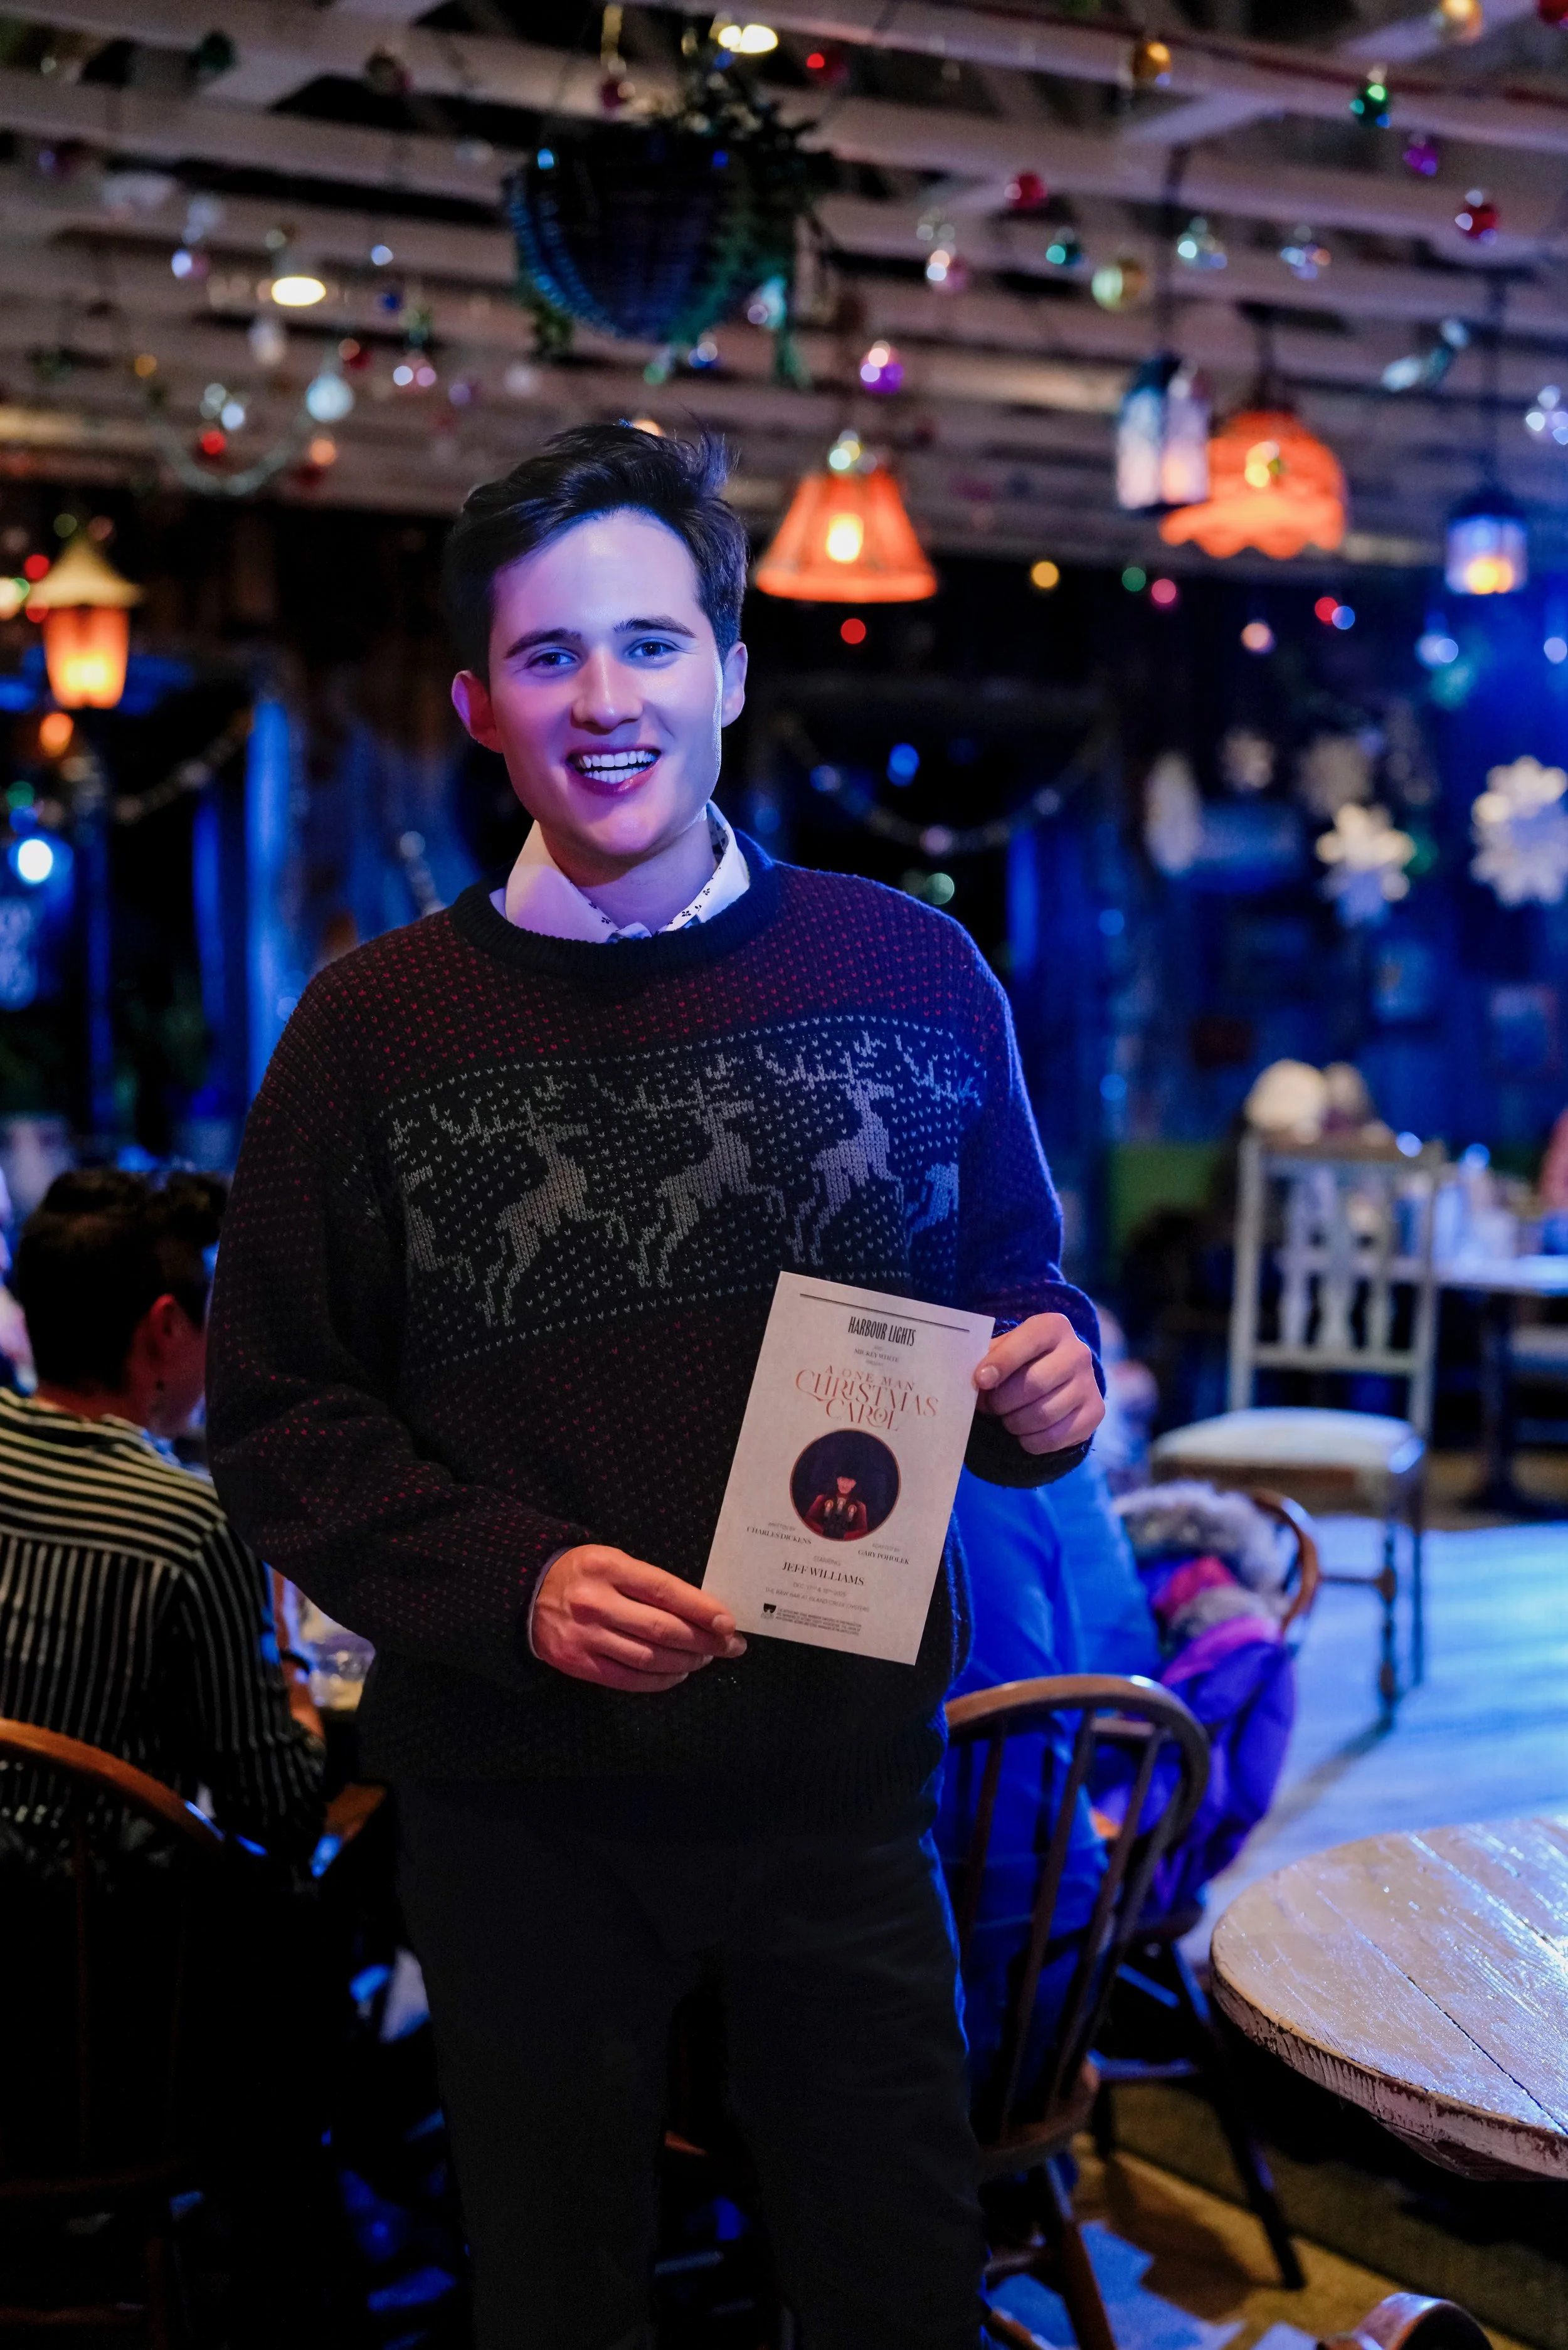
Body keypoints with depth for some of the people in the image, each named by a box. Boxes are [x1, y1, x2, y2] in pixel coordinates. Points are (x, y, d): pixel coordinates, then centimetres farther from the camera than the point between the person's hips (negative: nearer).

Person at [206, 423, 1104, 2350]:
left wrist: (1050, 1377, -10)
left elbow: (1017, 1284, 13)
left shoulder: (911, 974, 1)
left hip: (842, 1779, 1)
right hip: (521, 1808, -1)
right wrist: (509, 1580, -17)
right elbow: (279, 1418, -2)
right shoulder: (375, 1027, -4)